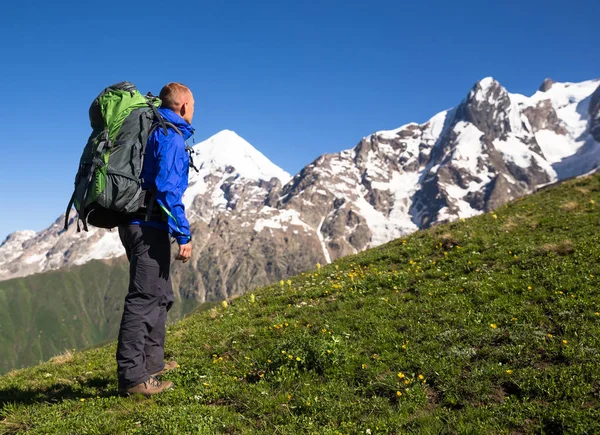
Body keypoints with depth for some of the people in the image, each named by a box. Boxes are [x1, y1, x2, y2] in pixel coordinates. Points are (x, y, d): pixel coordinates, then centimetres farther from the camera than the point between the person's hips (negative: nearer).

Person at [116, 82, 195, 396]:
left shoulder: (151, 131, 19)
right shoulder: (171, 135, -10)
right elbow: (168, 188, -20)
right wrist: (183, 234, -19)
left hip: (136, 224, 10)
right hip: (151, 226, -10)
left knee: (161, 296, 19)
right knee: (145, 298, -8)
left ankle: (152, 362, 28)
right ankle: (132, 377, -3)